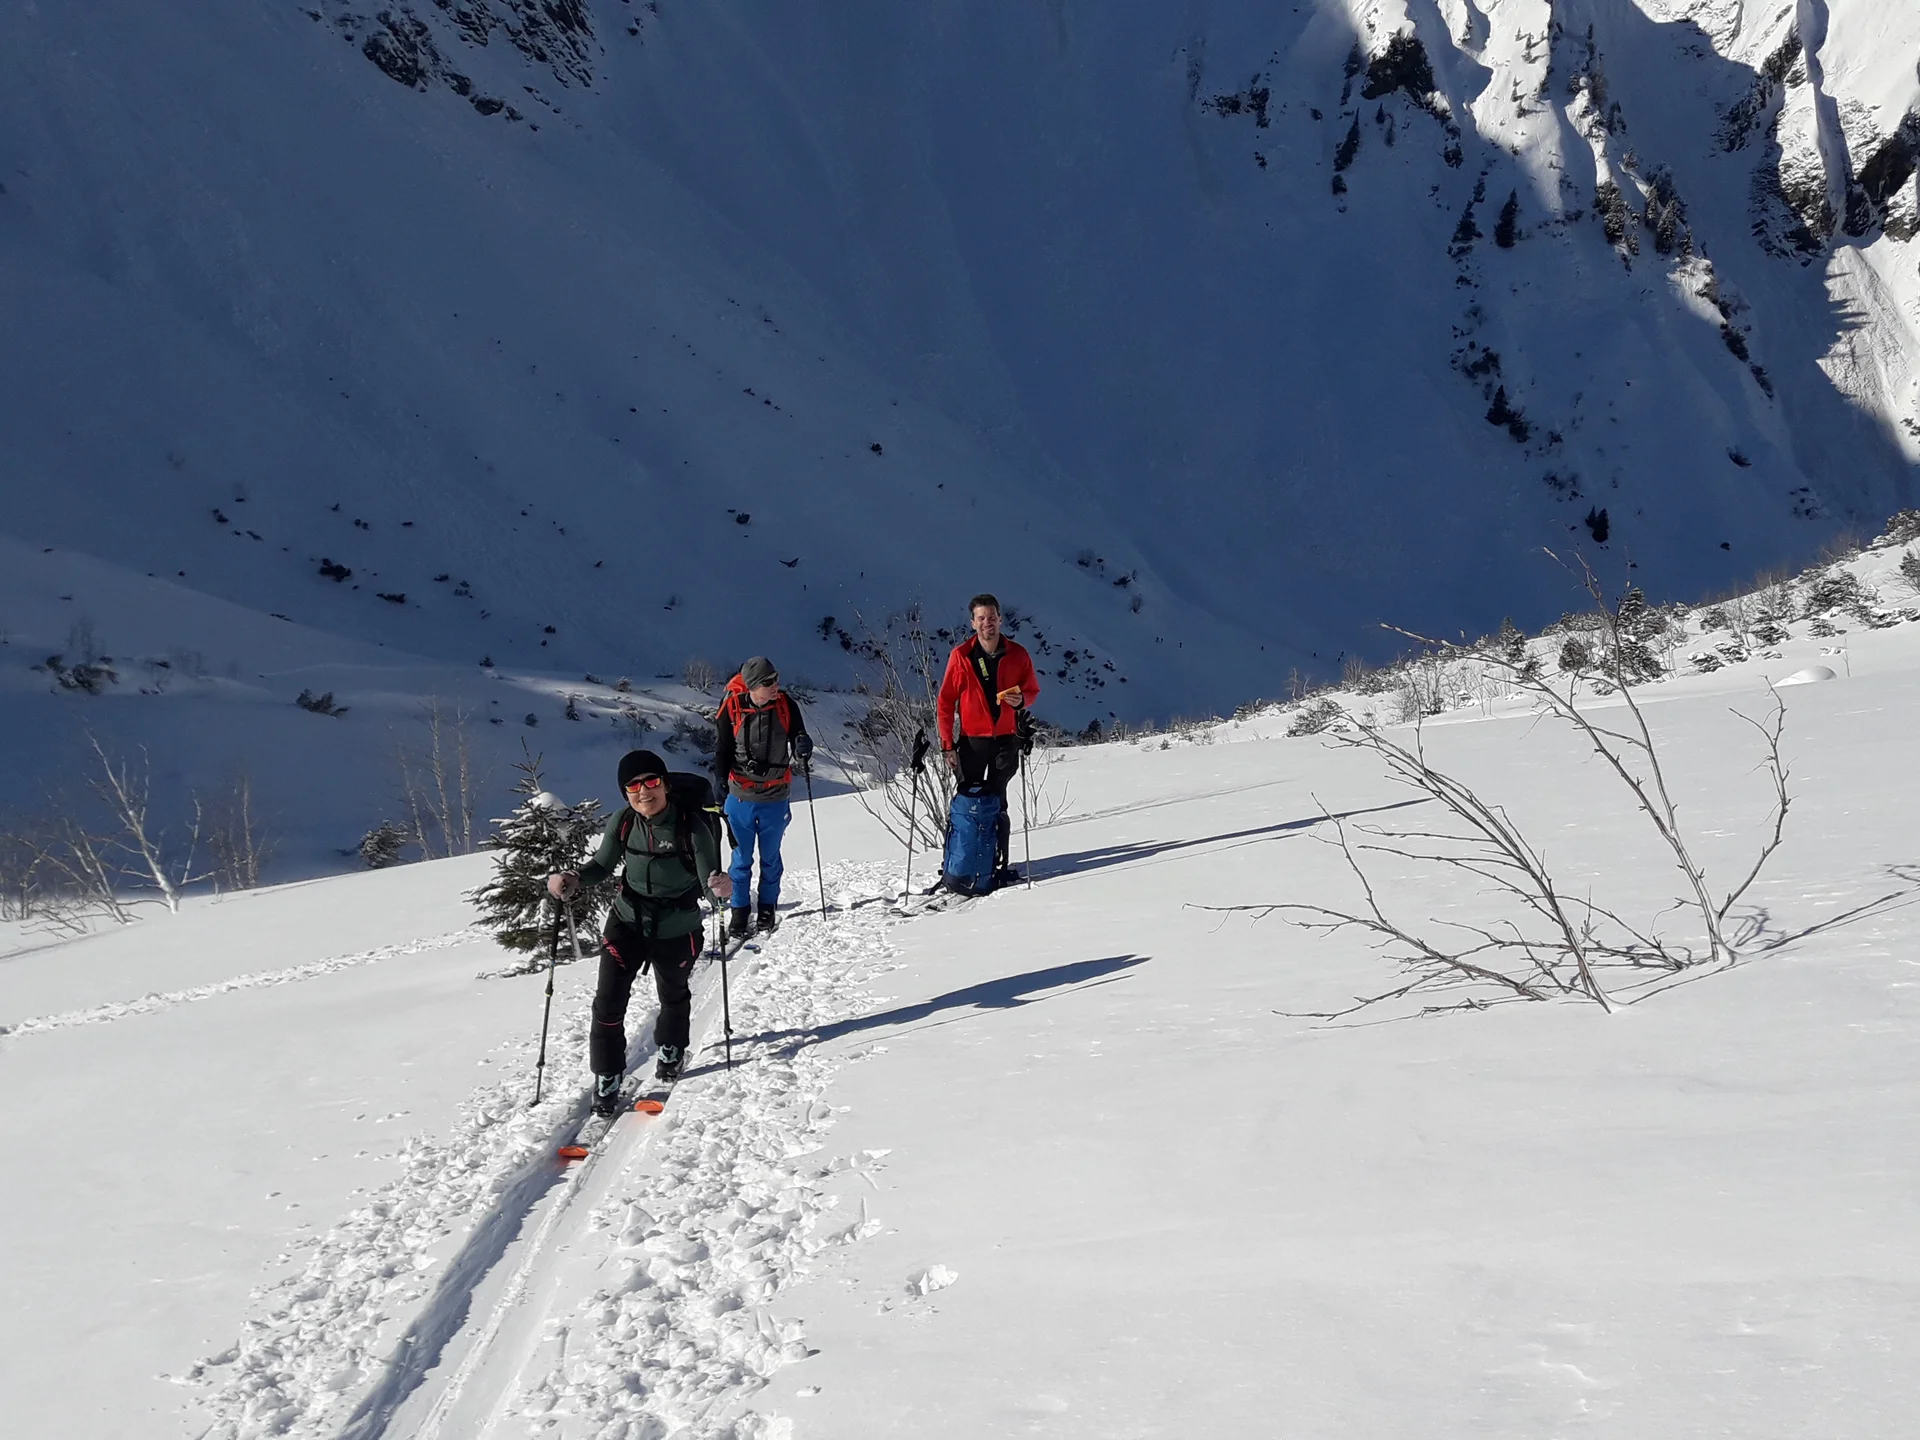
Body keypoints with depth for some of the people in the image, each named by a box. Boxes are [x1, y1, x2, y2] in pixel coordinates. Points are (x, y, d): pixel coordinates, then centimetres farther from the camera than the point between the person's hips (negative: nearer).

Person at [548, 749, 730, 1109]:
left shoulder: (692, 828, -24)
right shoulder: (622, 822, -15)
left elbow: (711, 886, -21)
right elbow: (602, 866, 0)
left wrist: (721, 890, -45)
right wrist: (574, 879, -20)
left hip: (677, 931, -1)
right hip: (628, 921, 2)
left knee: (673, 996, 24)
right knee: (608, 1000, -6)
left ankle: (671, 1051, 54)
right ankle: (606, 1078, 13)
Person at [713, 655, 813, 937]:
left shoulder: (785, 704, -9)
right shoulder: (732, 706, -12)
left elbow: (798, 743, 0)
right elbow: (722, 748, -2)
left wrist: (803, 749, -24)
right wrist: (720, 779, -15)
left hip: (776, 798, 1)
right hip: (740, 797, -1)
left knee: (770, 856, 15)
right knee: (742, 857, 10)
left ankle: (768, 908, 32)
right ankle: (739, 911, 24)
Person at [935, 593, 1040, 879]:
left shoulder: (1017, 654, -1)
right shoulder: (961, 655, -6)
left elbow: (1032, 689, 12)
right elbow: (945, 701, -3)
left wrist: (1021, 700, -13)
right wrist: (947, 744, -7)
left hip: (1006, 740, 1)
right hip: (972, 740, -1)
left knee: (997, 802, 1)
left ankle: (999, 862, 6)